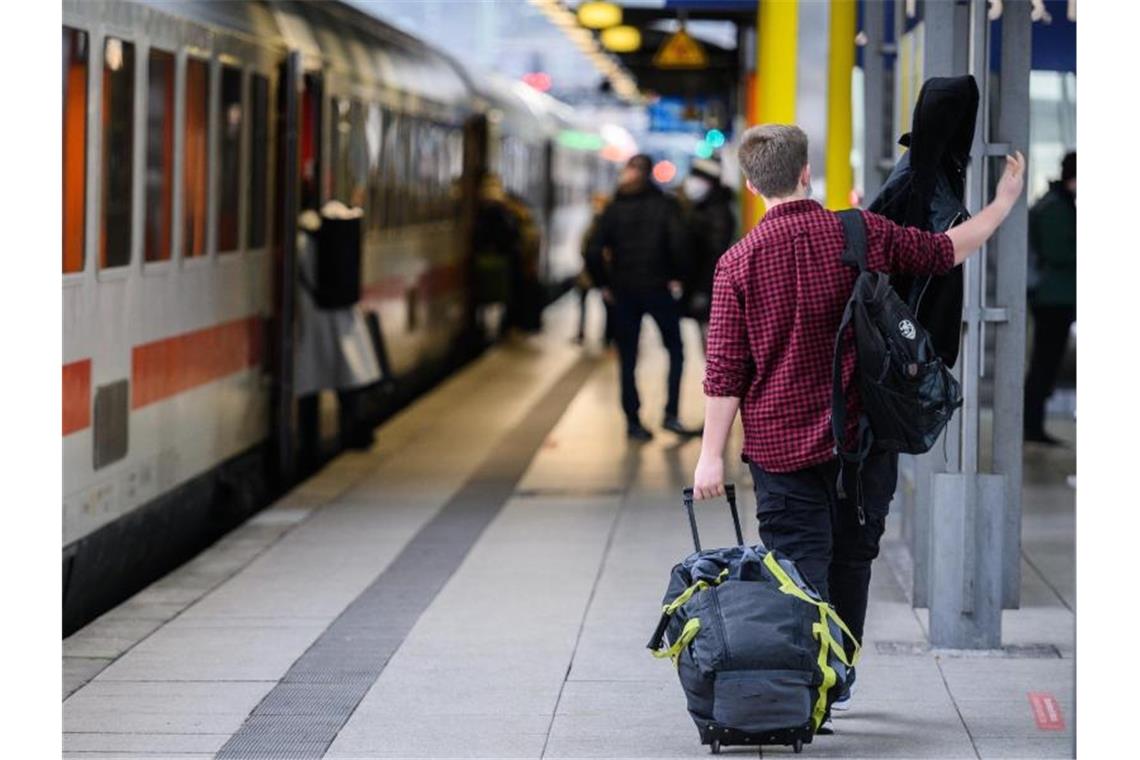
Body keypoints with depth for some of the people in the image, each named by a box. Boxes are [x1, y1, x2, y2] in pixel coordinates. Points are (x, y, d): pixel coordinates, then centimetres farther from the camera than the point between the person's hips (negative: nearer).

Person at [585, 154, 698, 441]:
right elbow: (678, 243, -18)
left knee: (627, 360, 8)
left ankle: (632, 421, 7)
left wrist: (604, 284, 3)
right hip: (658, 288, -2)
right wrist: (676, 277, -6)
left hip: (623, 291, 2)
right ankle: (670, 414, 1)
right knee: (675, 350, 12)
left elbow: (593, 251, -7)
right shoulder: (664, 205, -2)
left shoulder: (614, 209, 3)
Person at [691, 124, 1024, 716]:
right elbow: (945, 251, 11)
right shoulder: (862, 234, -4)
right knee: (850, 557, 16)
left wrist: (711, 455, -3)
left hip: (780, 443, -2)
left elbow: (724, 370, -7)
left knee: (801, 563, -1)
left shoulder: (739, 261, -7)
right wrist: (1004, 201, 26)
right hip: (861, 435, 2)